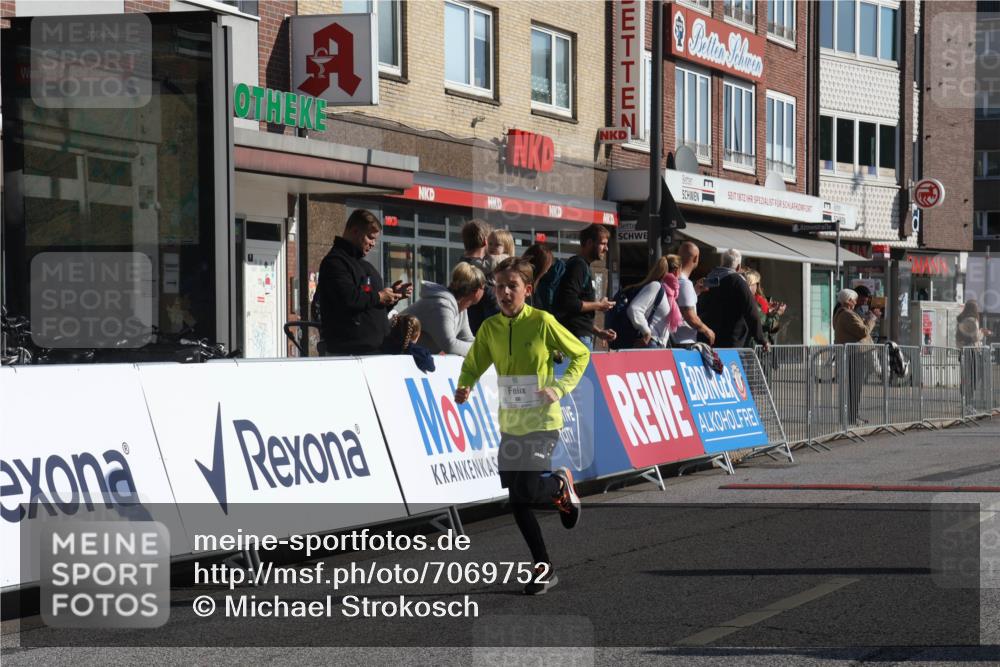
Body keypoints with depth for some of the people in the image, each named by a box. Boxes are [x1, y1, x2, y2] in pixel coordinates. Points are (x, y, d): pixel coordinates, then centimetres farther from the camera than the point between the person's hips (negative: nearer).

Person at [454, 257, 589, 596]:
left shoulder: (542, 322, -11)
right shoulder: (489, 327, 1)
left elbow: (581, 355, -1)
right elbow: (473, 365, 8)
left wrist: (559, 388, -13)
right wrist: (464, 387, -13)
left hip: (542, 421, -5)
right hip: (510, 423, 5)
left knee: (527, 490, -16)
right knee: (516, 499, 5)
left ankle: (561, 485, 19)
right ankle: (544, 568, 18)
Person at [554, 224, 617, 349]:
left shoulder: (584, 267, 20)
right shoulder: (577, 265, -10)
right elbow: (569, 302, -22)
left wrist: (599, 332, 16)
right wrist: (598, 305, -10)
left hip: (583, 336, 10)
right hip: (577, 336, -10)